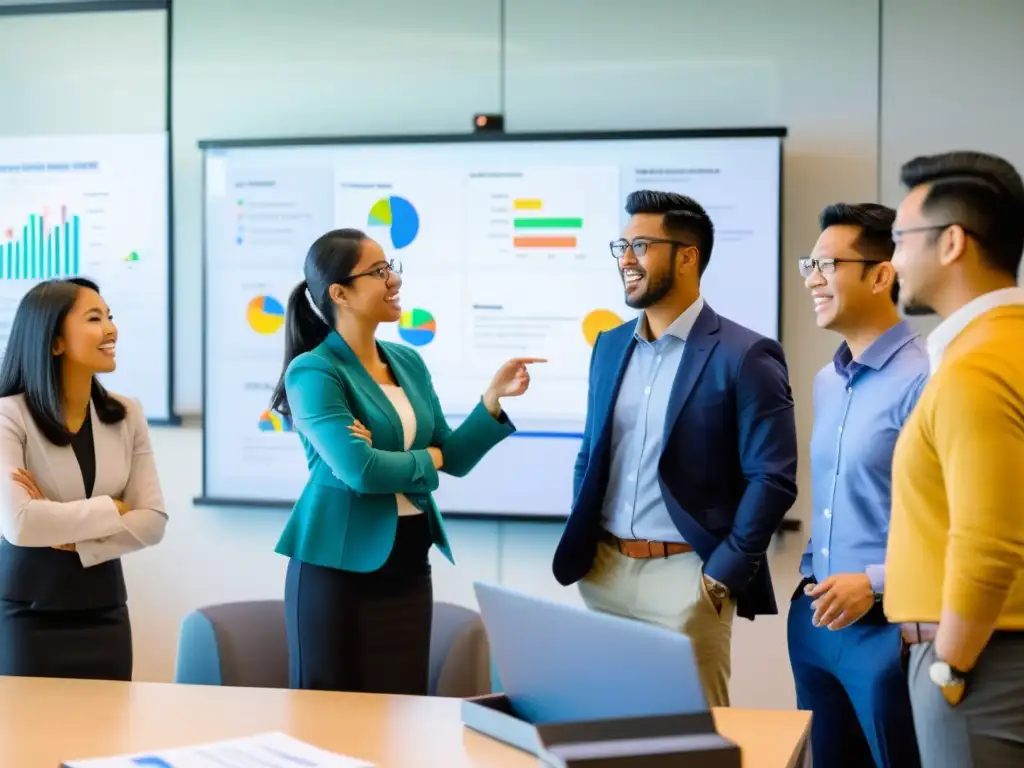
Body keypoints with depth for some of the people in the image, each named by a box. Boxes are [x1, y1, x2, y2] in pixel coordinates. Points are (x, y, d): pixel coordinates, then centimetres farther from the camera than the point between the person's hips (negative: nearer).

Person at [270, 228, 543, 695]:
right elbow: (359, 469, -23)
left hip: (406, 564, 6)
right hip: (338, 567, -6)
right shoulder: (313, 371, -12)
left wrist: (494, 396, -4)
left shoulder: (408, 362, 10)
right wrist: (426, 459, -6)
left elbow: (454, 458, 10)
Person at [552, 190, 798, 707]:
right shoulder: (610, 346, 11)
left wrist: (722, 575, -13)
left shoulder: (745, 356, -9)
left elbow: (772, 480, -11)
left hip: (685, 575, -6)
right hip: (603, 571, 6)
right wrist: (581, 548, 9)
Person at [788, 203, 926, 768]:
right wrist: (811, 582, 12)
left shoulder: (924, 380, -15)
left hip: (886, 627, -8)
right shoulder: (826, 382, 11)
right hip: (815, 622, 8)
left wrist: (876, 583, -21)